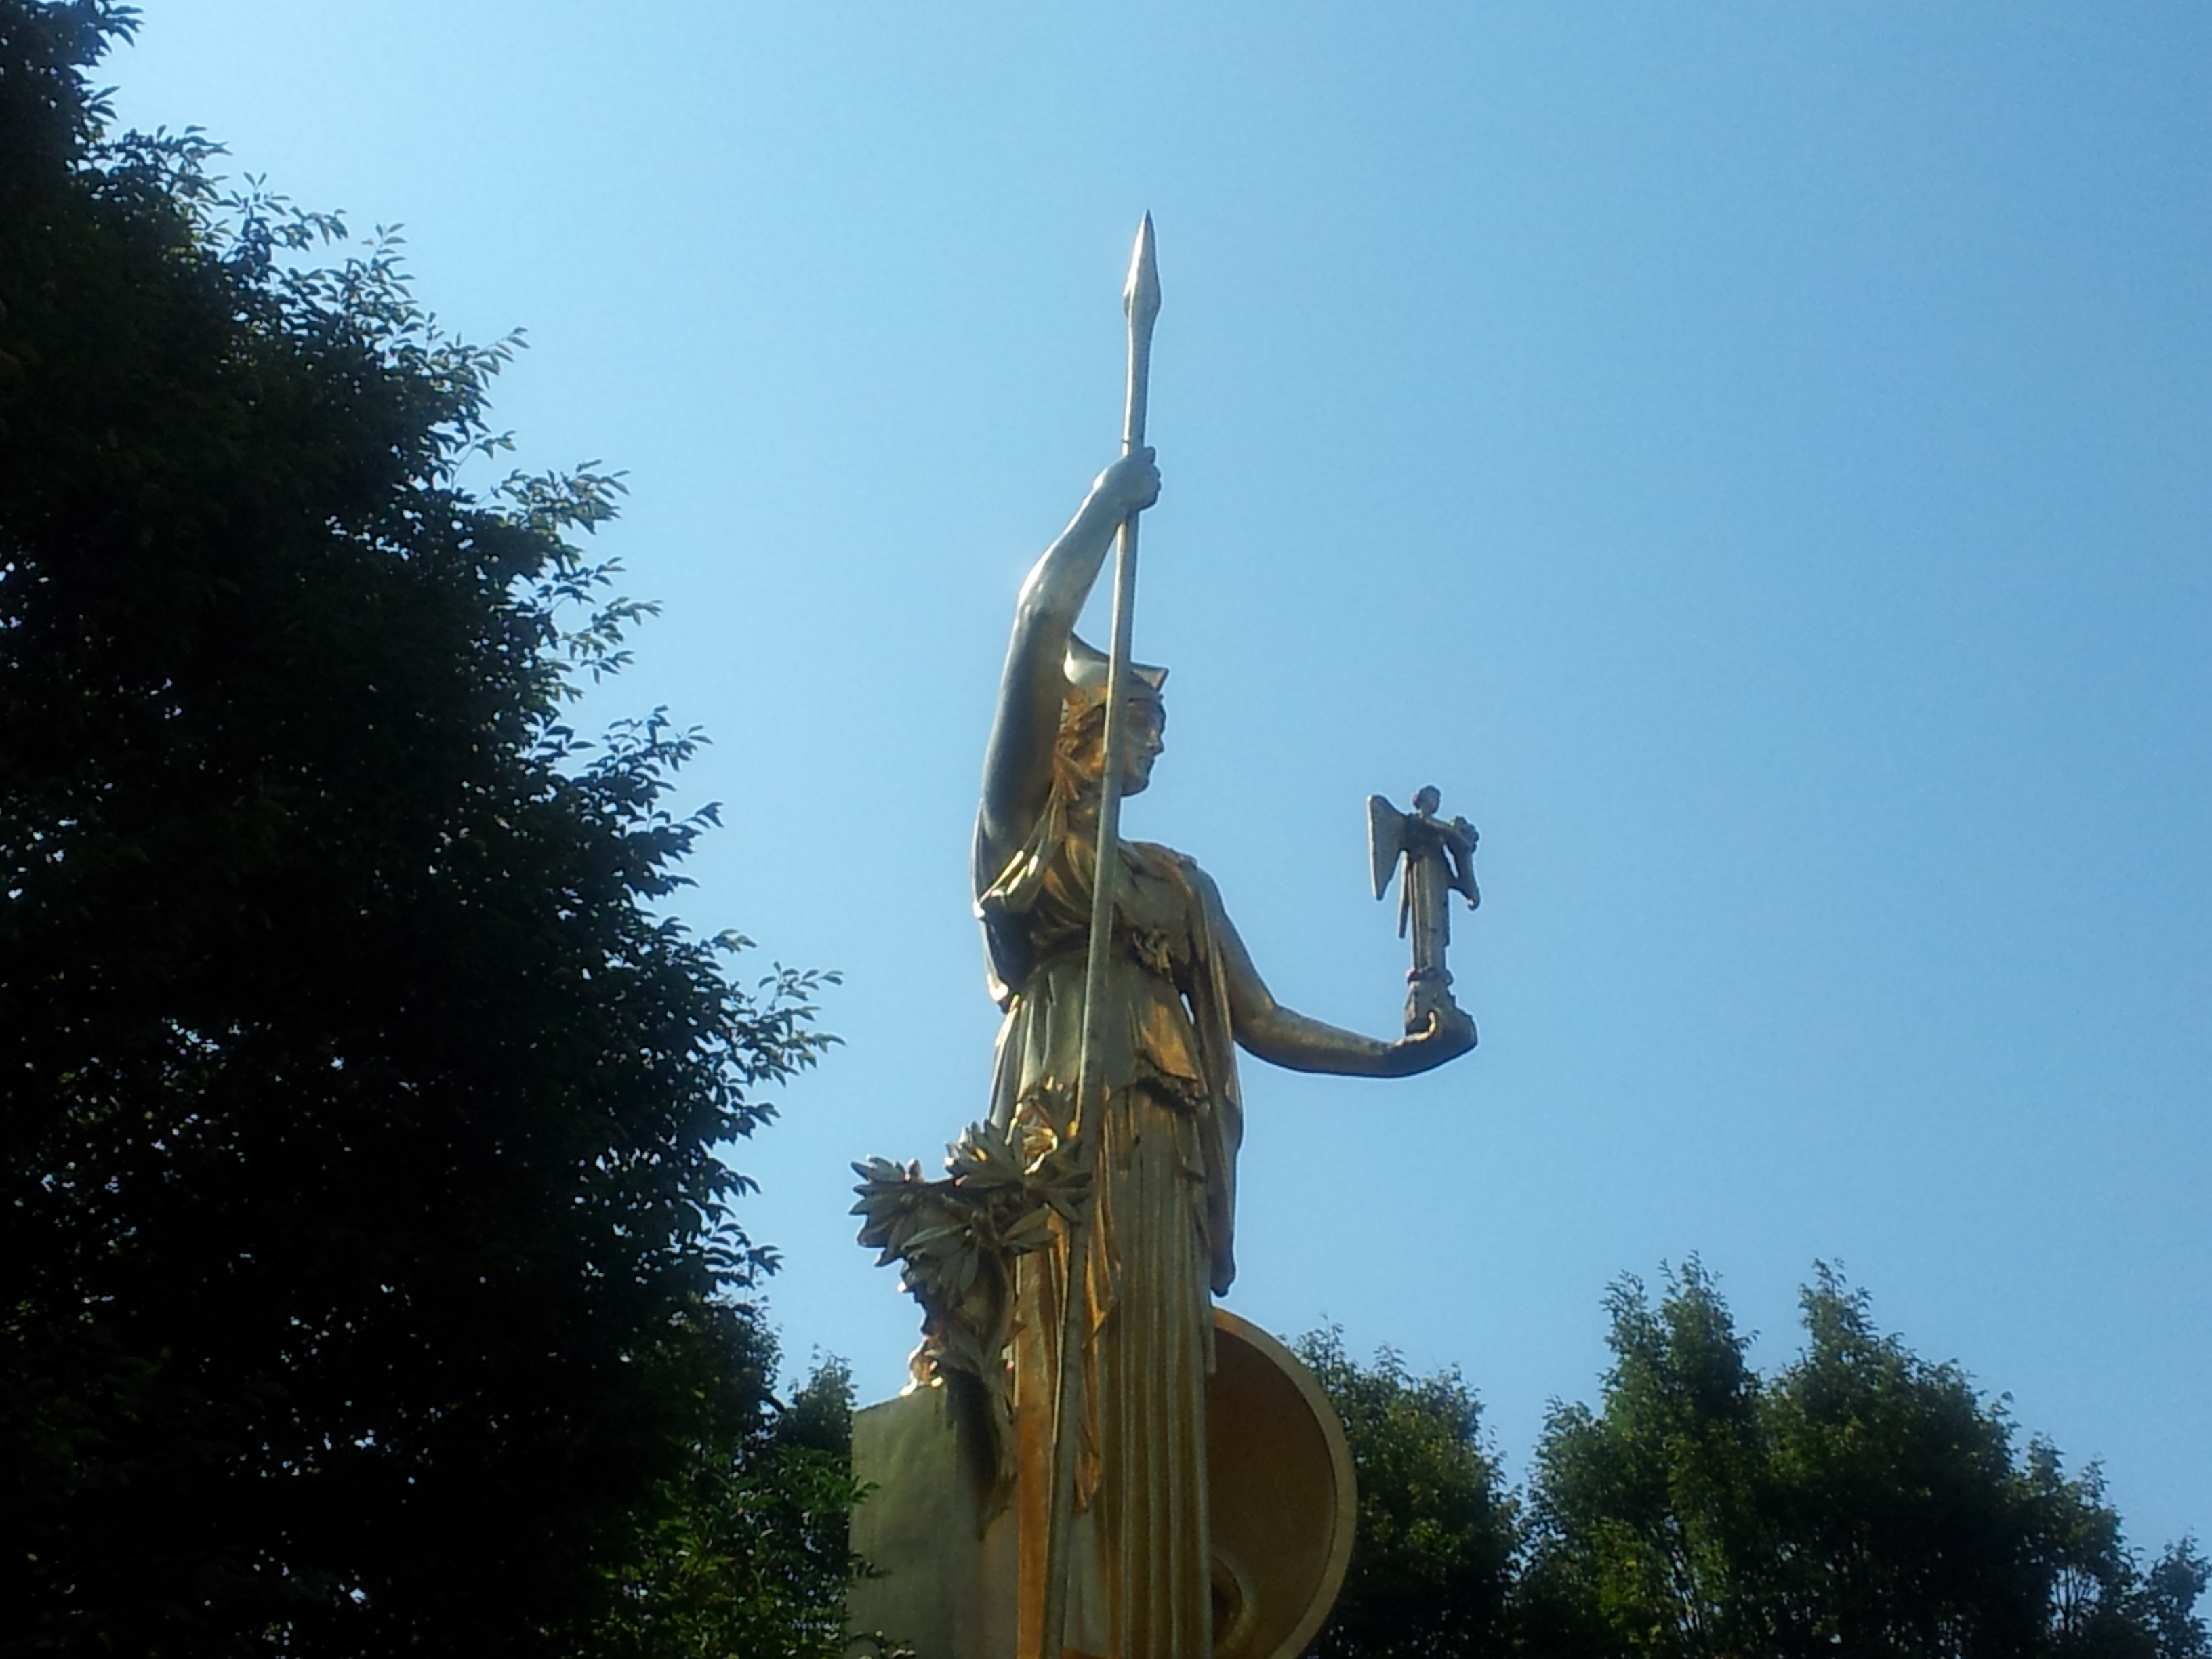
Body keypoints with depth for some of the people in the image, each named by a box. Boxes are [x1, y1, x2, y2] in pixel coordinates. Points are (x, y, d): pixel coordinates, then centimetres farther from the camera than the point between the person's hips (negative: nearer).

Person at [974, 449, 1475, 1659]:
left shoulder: (1178, 884, 29)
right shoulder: (1023, 830, 15)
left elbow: (1260, 1021, 21)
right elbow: (1039, 626, 4)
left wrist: (1398, 1052, 11)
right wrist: (1107, 506, 12)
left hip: (1161, 1157, 5)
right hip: (1062, 1135, -5)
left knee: (1153, 1412, -7)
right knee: (1065, 1398, -17)